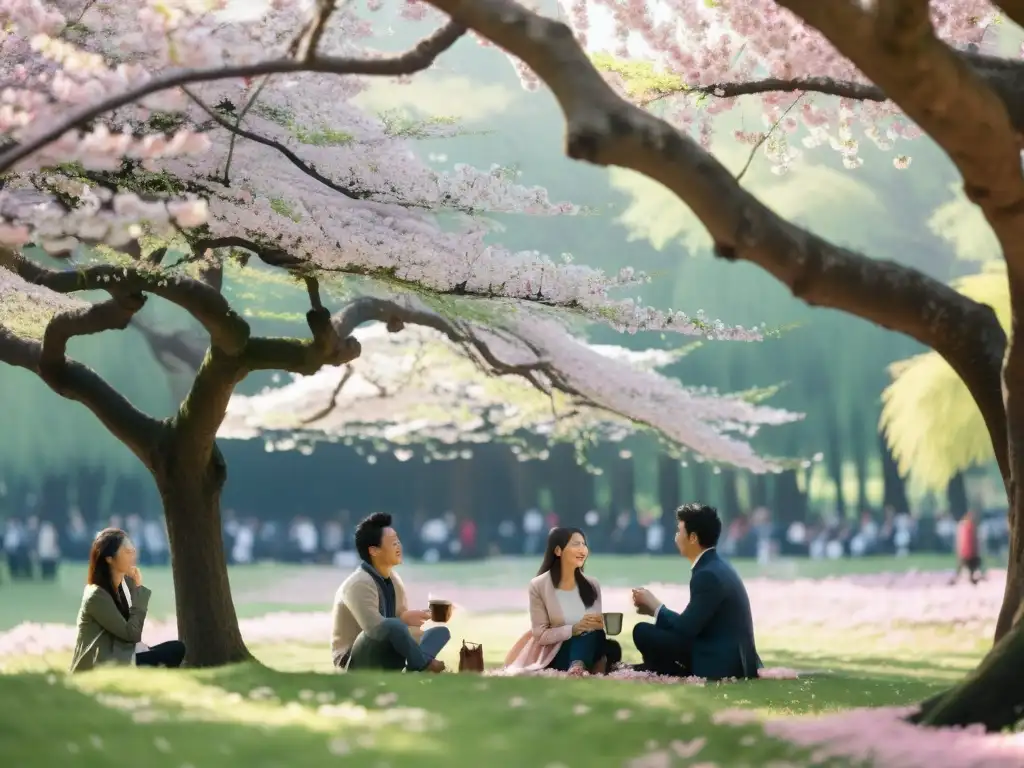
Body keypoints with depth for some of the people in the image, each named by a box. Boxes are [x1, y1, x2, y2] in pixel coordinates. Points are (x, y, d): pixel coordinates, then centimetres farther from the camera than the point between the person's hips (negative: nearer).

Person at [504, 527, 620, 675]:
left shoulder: (592, 585, 5)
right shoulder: (539, 586, -7)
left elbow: (597, 625, 4)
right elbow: (540, 635, -9)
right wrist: (574, 629, -23)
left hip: (586, 652, 4)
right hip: (556, 656, -4)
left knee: (612, 648, -28)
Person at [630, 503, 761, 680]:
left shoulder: (708, 574, -18)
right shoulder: (715, 568, 13)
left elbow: (686, 628, -19)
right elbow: (692, 623, 16)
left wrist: (655, 607, -3)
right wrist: (655, 607, 8)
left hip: (721, 666, -10)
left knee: (643, 632, -14)